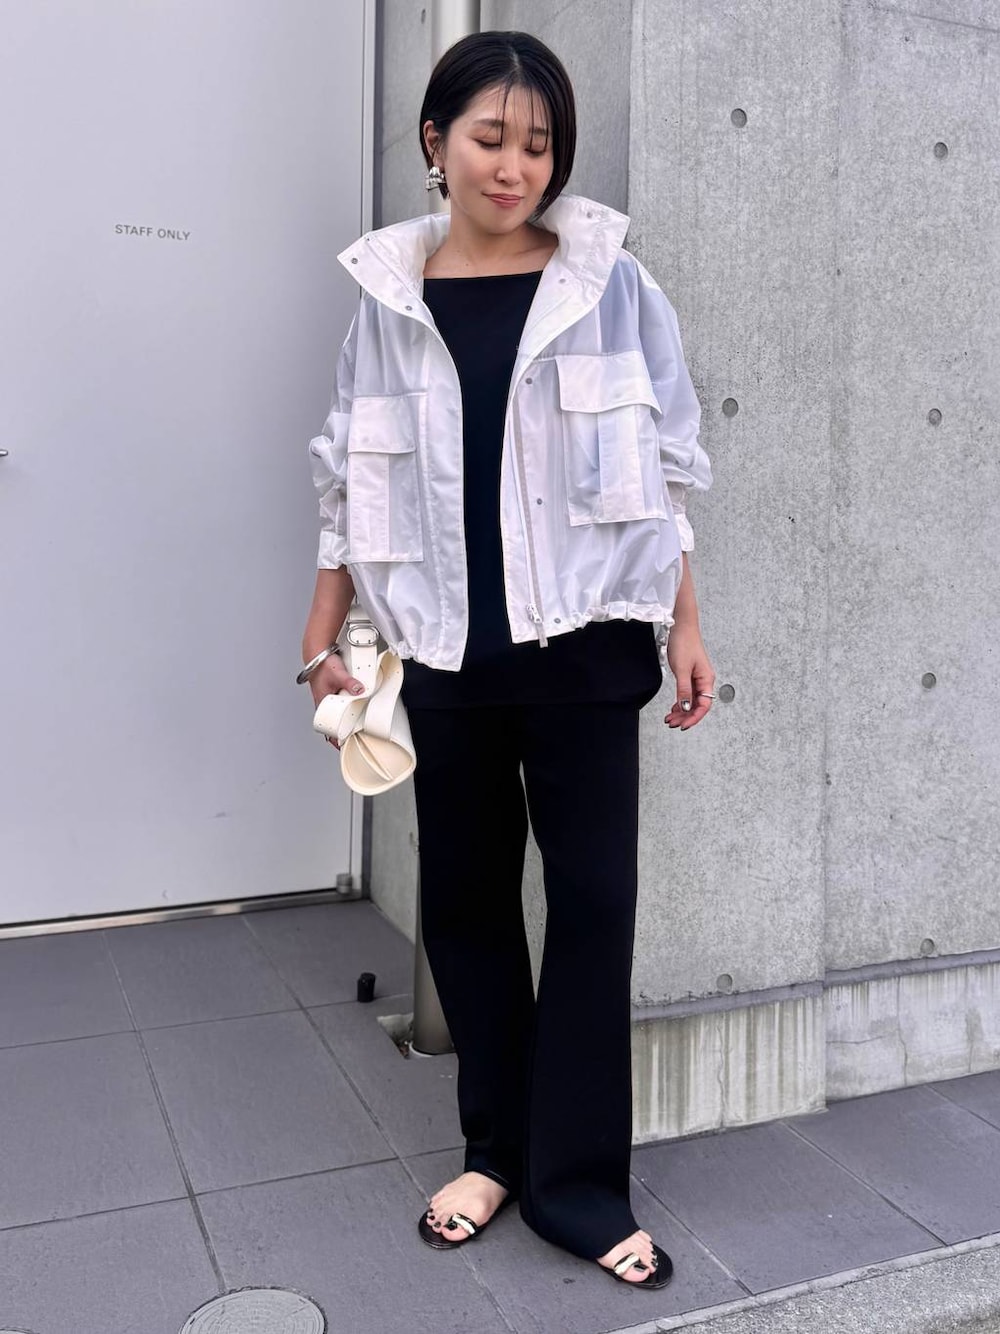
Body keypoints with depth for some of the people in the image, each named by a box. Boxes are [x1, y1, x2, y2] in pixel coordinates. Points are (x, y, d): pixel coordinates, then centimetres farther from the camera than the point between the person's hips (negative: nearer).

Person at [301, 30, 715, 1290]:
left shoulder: (608, 283, 2)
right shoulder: (388, 298, 6)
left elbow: (662, 468, 3)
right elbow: (355, 480, 9)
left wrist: (685, 627, 1)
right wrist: (322, 635, 6)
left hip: (582, 640, -2)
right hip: (444, 649, 2)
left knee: (593, 897, -1)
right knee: (463, 892, 10)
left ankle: (576, 1180, 15)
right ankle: (495, 1148, 28)